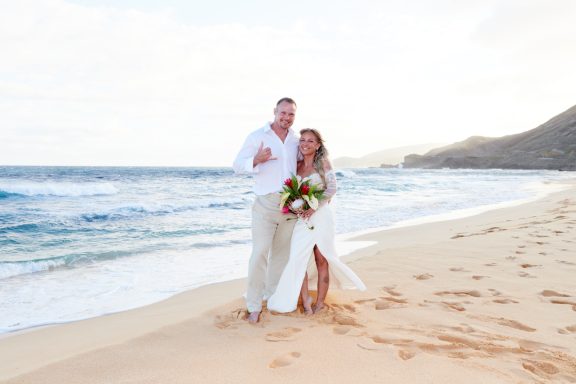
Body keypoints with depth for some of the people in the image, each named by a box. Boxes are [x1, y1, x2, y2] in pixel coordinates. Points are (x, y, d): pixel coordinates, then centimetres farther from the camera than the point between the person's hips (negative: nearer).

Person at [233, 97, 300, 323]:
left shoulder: (296, 141, 12)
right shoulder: (257, 137, -1)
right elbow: (237, 165, -4)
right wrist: (256, 160, -25)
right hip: (265, 203, -5)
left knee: (281, 253, 12)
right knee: (260, 253, -11)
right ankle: (254, 306, -4)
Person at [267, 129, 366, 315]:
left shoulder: (323, 163, 0)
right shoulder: (296, 165, 10)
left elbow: (331, 189, -7)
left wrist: (314, 207, -17)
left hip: (320, 216, -3)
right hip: (301, 219, 3)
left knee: (322, 260, 4)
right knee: (297, 259, -8)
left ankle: (320, 302, 16)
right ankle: (305, 300, 6)